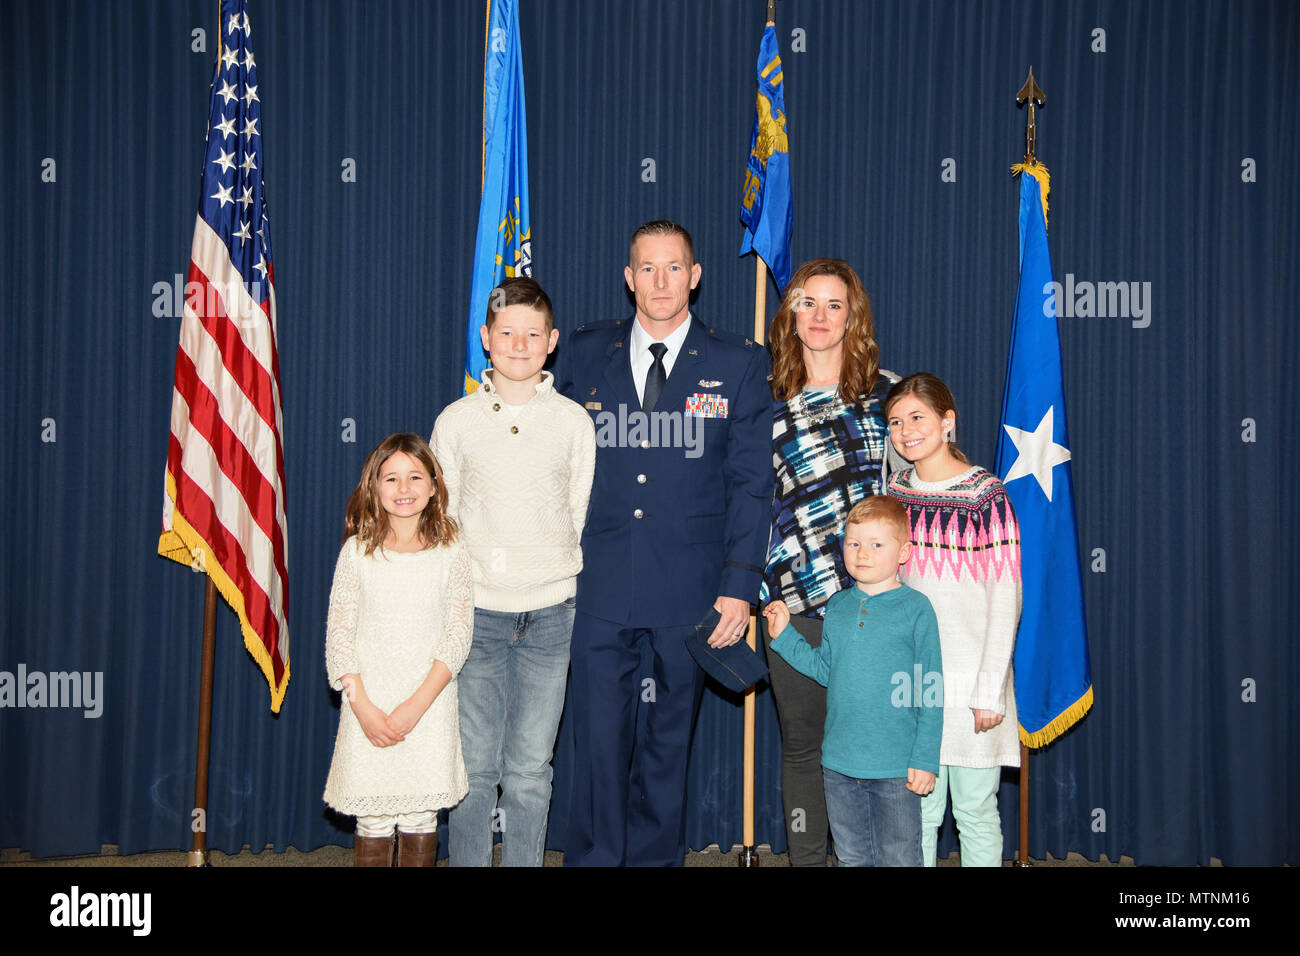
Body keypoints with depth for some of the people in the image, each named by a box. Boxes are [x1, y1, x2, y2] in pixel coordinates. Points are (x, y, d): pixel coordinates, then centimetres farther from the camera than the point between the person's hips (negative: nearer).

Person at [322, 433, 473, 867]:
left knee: (421, 817, 5)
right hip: (368, 706, 0)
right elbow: (338, 634, 0)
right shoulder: (358, 552, 2)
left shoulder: (450, 554, 1)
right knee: (372, 820, 2)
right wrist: (363, 707, -10)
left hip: (429, 708, 0)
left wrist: (417, 704, -13)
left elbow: (458, 635, -3)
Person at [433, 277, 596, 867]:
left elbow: (583, 519, 9)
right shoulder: (456, 422, 3)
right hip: (476, 614, 0)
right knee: (473, 768, 3)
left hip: (549, 614, 0)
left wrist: (558, 583, 4)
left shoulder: (573, 422, 4)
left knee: (529, 771, 6)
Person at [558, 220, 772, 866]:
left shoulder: (739, 364, 2)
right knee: (598, 745, -1)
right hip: (600, 590, 1)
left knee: (668, 748, 10)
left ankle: (655, 858, 25)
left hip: (688, 593, 0)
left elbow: (750, 484, 0)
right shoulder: (585, 354, 7)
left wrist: (739, 587, -7)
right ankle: (592, 858, 13)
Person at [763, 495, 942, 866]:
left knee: (899, 859, 5)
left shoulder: (916, 608, -7)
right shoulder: (837, 607, 7)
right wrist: (784, 635, 8)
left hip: (896, 766, -5)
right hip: (840, 763, 5)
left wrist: (925, 759, -9)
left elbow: (930, 691, -7)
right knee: (852, 857, 16)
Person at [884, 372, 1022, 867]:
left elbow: (1005, 600, -10)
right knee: (918, 809, 9)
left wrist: (989, 691, -12)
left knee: (974, 809, 4)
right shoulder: (897, 490, 6)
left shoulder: (985, 496, -10)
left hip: (970, 679, -4)